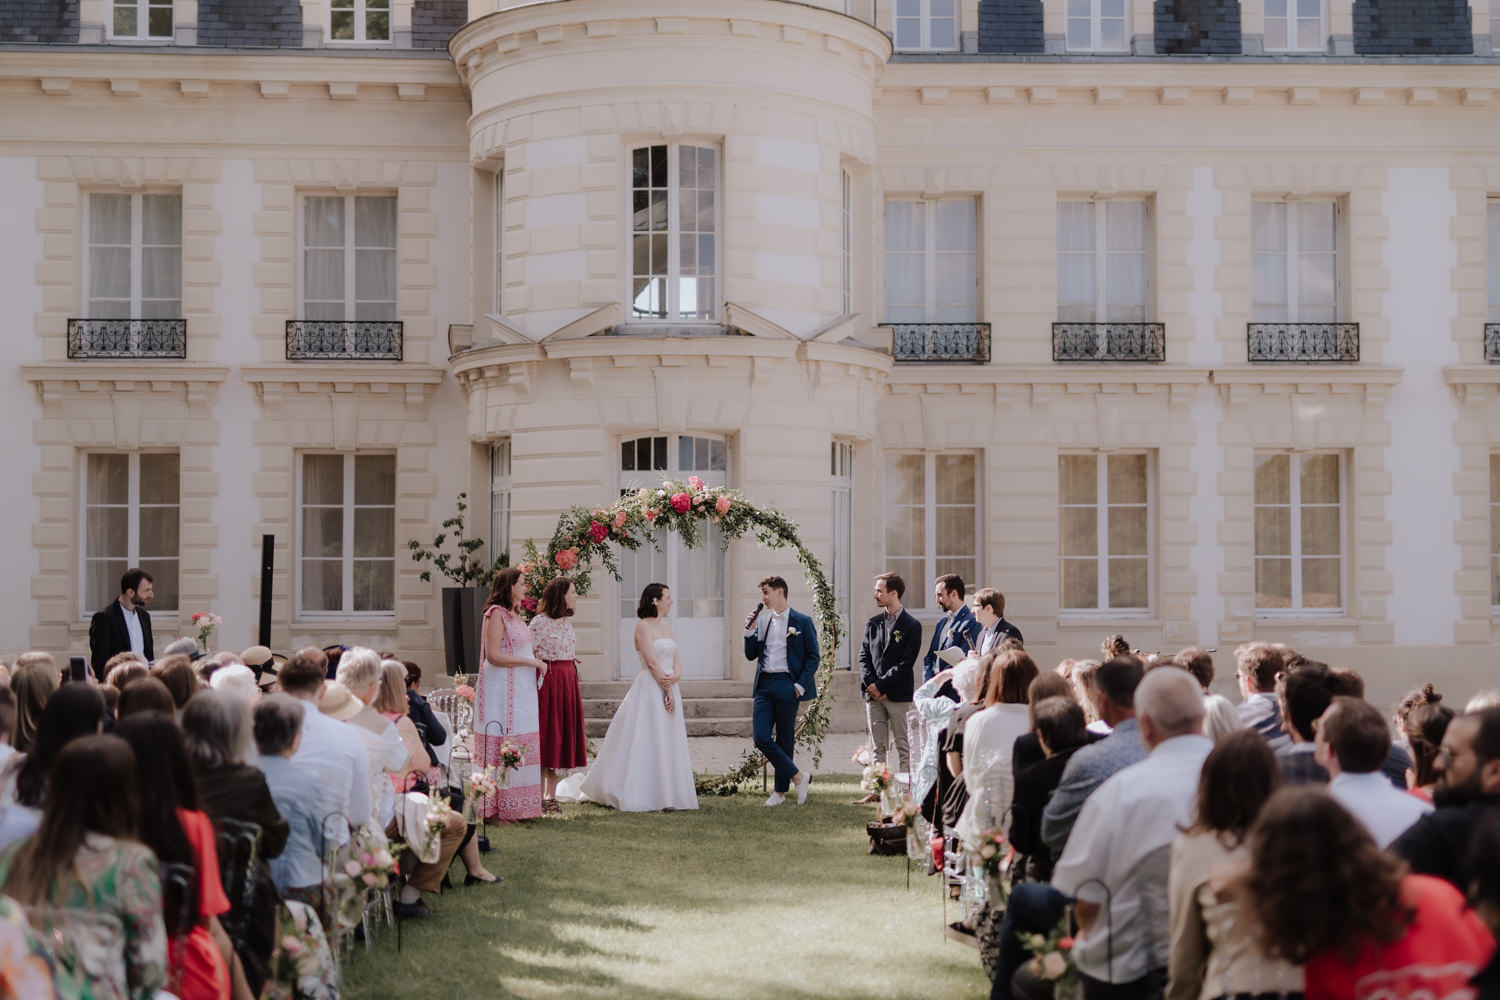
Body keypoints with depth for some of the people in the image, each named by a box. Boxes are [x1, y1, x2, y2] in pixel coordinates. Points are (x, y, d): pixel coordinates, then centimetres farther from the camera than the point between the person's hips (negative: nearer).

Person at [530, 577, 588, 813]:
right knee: (546, 738, -4)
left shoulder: (567, 621, 13)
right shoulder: (540, 622, -11)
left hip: (568, 682, 8)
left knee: (562, 739, 8)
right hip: (548, 682, -8)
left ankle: (551, 796, 15)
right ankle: (540, 798, 2)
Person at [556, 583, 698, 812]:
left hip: (668, 689, 8)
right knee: (646, 742, -7)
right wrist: (667, 690, -14)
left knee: (666, 744, 9)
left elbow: (676, 657, 10)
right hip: (650, 690, -8)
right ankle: (640, 798, -4)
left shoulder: (666, 626, 15)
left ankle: (666, 793, 14)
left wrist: (675, 676, -11)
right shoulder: (643, 626, -9)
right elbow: (652, 661, -14)